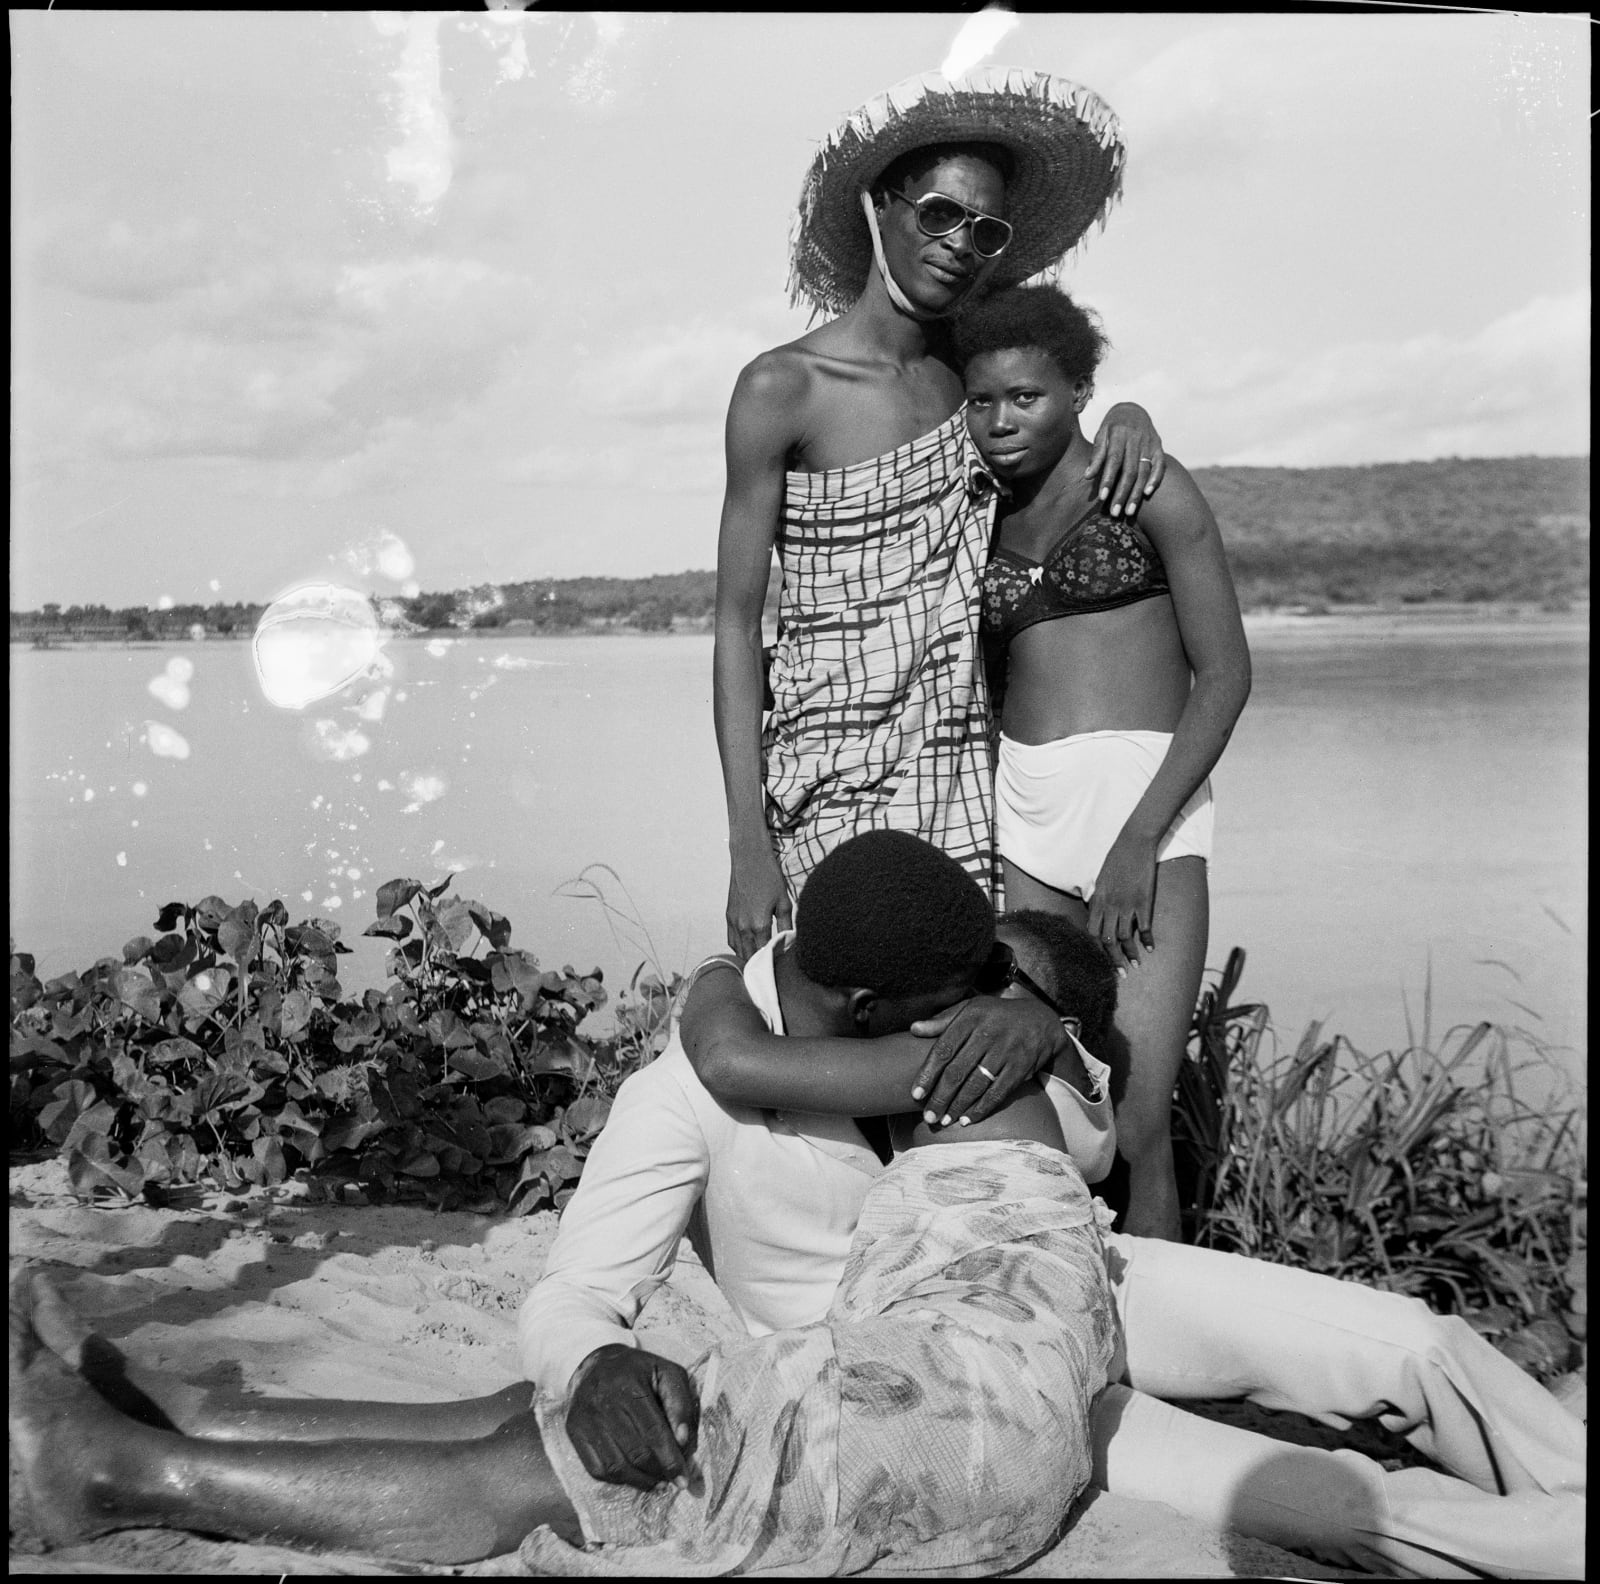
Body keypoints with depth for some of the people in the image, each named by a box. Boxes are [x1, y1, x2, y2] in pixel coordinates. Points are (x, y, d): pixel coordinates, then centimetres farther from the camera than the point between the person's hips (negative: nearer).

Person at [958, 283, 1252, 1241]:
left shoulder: (1149, 491, 5)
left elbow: (1225, 674, -1)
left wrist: (1139, 838, -11)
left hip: (1148, 804, -4)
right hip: (1021, 812, 4)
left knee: (1137, 1129, -12)